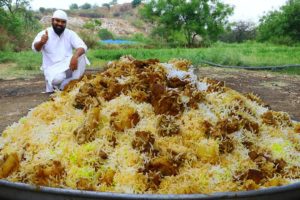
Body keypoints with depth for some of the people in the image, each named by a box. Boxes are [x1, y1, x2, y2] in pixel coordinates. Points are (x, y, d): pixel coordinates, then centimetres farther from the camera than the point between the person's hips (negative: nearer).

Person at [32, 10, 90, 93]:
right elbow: (35, 48, -22)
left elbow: (82, 47, -13)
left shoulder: (70, 34, 2)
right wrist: (41, 42, -48)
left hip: (67, 66, 3)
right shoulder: (44, 33, -4)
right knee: (57, 79, -36)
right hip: (52, 68, -3)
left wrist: (75, 56, -37)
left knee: (81, 56, -25)